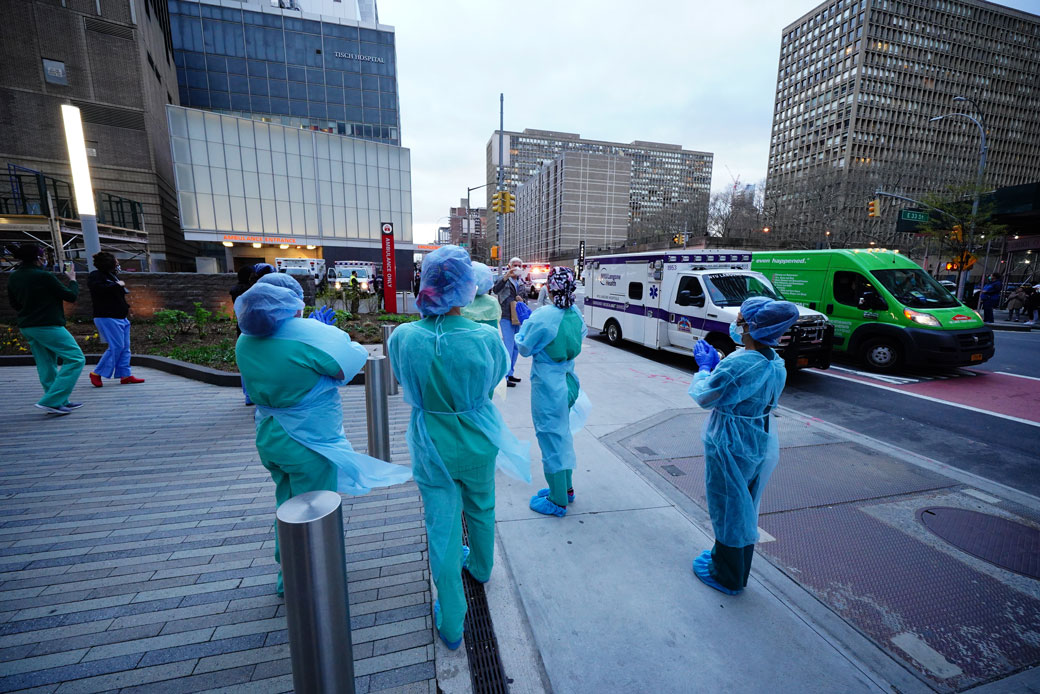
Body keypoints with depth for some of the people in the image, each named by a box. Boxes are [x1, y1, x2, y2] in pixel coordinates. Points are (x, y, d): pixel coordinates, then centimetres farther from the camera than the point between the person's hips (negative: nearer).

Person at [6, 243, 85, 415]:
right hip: (47, 326, -9)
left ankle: (59, 403, 16)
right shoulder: (43, 276, -15)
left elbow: (14, 304, 19)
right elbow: (71, 296, -8)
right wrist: (72, 279, 7)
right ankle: (50, 401, -11)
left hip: (26, 327, 9)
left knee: (47, 365, 12)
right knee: (76, 359, -6)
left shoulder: (13, 277, 9)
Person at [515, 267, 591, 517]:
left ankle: (558, 501, 20)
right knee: (563, 435, 22)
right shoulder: (575, 313, -1)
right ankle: (565, 488, 38)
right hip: (568, 381, 7)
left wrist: (525, 325, 4)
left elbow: (524, 348, -10)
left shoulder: (543, 316, -21)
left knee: (551, 438, 5)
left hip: (547, 385, -7)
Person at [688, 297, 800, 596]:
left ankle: (726, 577, 30)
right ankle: (737, 568, 43)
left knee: (728, 508, 10)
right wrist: (716, 362, 7)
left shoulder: (739, 363, -29)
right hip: (763, 442, 9)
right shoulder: (775, 362, 0)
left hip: (732, 446, -8)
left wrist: (705, 366, -2)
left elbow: (705, 396, -16)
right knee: (744, 508, 23)